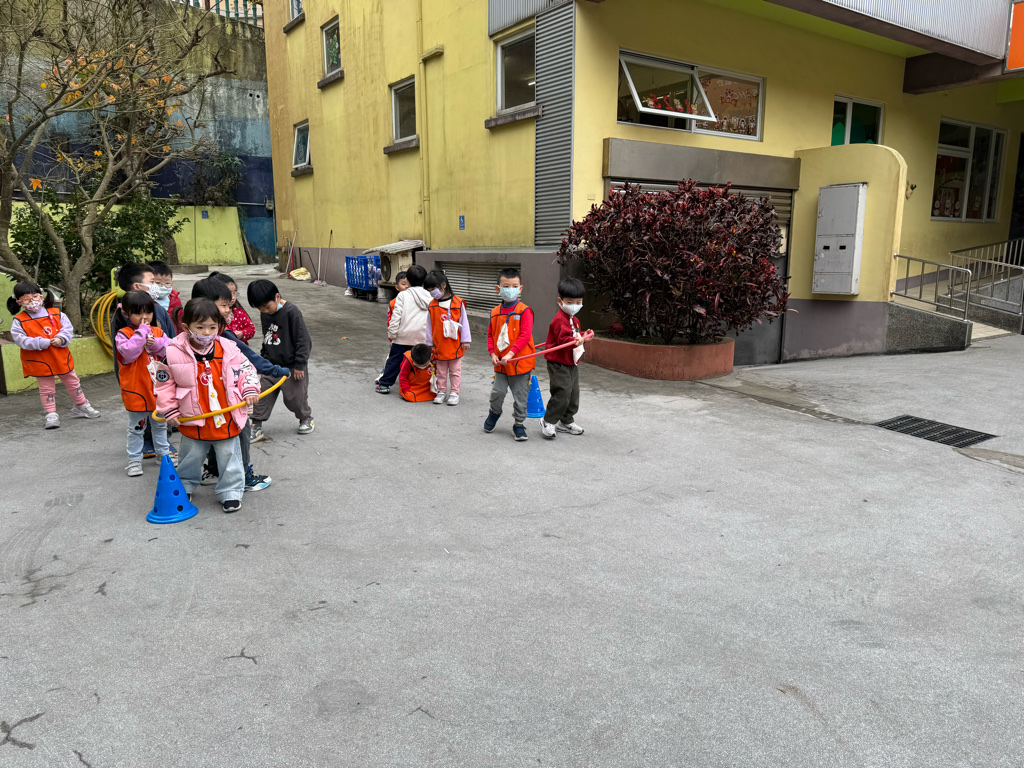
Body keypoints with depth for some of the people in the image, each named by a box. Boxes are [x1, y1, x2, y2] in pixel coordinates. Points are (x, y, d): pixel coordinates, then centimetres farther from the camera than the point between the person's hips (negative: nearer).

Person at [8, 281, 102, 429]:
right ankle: (51, 414, 17)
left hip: (61, 357, 3)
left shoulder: (56, 314, -3)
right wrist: (43, 343, -24)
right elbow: (21, 340, -15)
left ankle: (81, 406, 32)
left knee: (73, 382, 16)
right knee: (46, 388, 8)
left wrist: (61, 339, -24)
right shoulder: (19, 321, -9)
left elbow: (68, 328, -4)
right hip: (40, 361, -2)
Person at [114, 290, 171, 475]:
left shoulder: (158, 332, 4)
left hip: (158, 389, 5)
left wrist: (155, 344, -21)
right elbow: (129, 353, -27)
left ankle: (163, 452, 36)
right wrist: (142, 332, -24)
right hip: (136, 390, -4)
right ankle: (134, 460, 19)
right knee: (136, 428, 8)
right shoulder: (123, 334, -10)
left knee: (160, 424, 21)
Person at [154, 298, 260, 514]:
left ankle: (231, 492, 26)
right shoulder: (173, 353, -13)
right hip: (193, 421, 0)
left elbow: (246, 369, 5)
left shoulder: (228, 349, -8)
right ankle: (184, 486, 43)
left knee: (229, 456, 11)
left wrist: (250, 390, -8)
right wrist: (170, 410, -2)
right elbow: (163, 382, -2)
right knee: (190, 457, 19)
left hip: (227, 419, 1)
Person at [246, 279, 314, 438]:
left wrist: (299, 364, -15)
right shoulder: (264, 314, 3)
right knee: (263, 396, 3)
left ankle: (306, 417, 32)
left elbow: (303, 340, -16)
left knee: (294, 398, 5)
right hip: (271, 365, 6)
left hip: (291, 367, -6)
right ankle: (256, 427, 12)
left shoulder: (291, 312, -18)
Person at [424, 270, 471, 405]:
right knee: (441, 371, 12)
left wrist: (465, 340, -4)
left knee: (455, 370, 8)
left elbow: (464, 322, -4)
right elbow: (429, 325, 6)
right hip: (439, 345, 3)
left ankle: (454, 392, 17)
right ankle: (441, 391, 22)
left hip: (455, 344, -2)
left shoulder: (458, 303, -8)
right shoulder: (432, 305, 0)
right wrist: (430, 343, 7)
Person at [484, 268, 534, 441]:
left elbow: (525, 336, -18)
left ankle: (518, 424, 22)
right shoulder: (495, 312, 4)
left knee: (520, 396, 6)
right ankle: (494, 412, 39)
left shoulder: (524, 311, -11)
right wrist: (492, 353, -3)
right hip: (500, 363, 4)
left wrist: (511, 353, -24)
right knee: (497, 392, 9)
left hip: (520, 363, -4)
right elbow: (490, 335, 11)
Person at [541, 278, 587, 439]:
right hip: (559, 365, -10)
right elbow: (563, 339, -32)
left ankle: (566, 421, 30)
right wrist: (575, 340, -44)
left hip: (572, 364, 10)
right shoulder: (560, 319, -19)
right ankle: (548, 421, 2)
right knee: (562, 393, -13)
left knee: (573, 394, 15)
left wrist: (582, 335, 18)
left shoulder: (574, 319, 14)